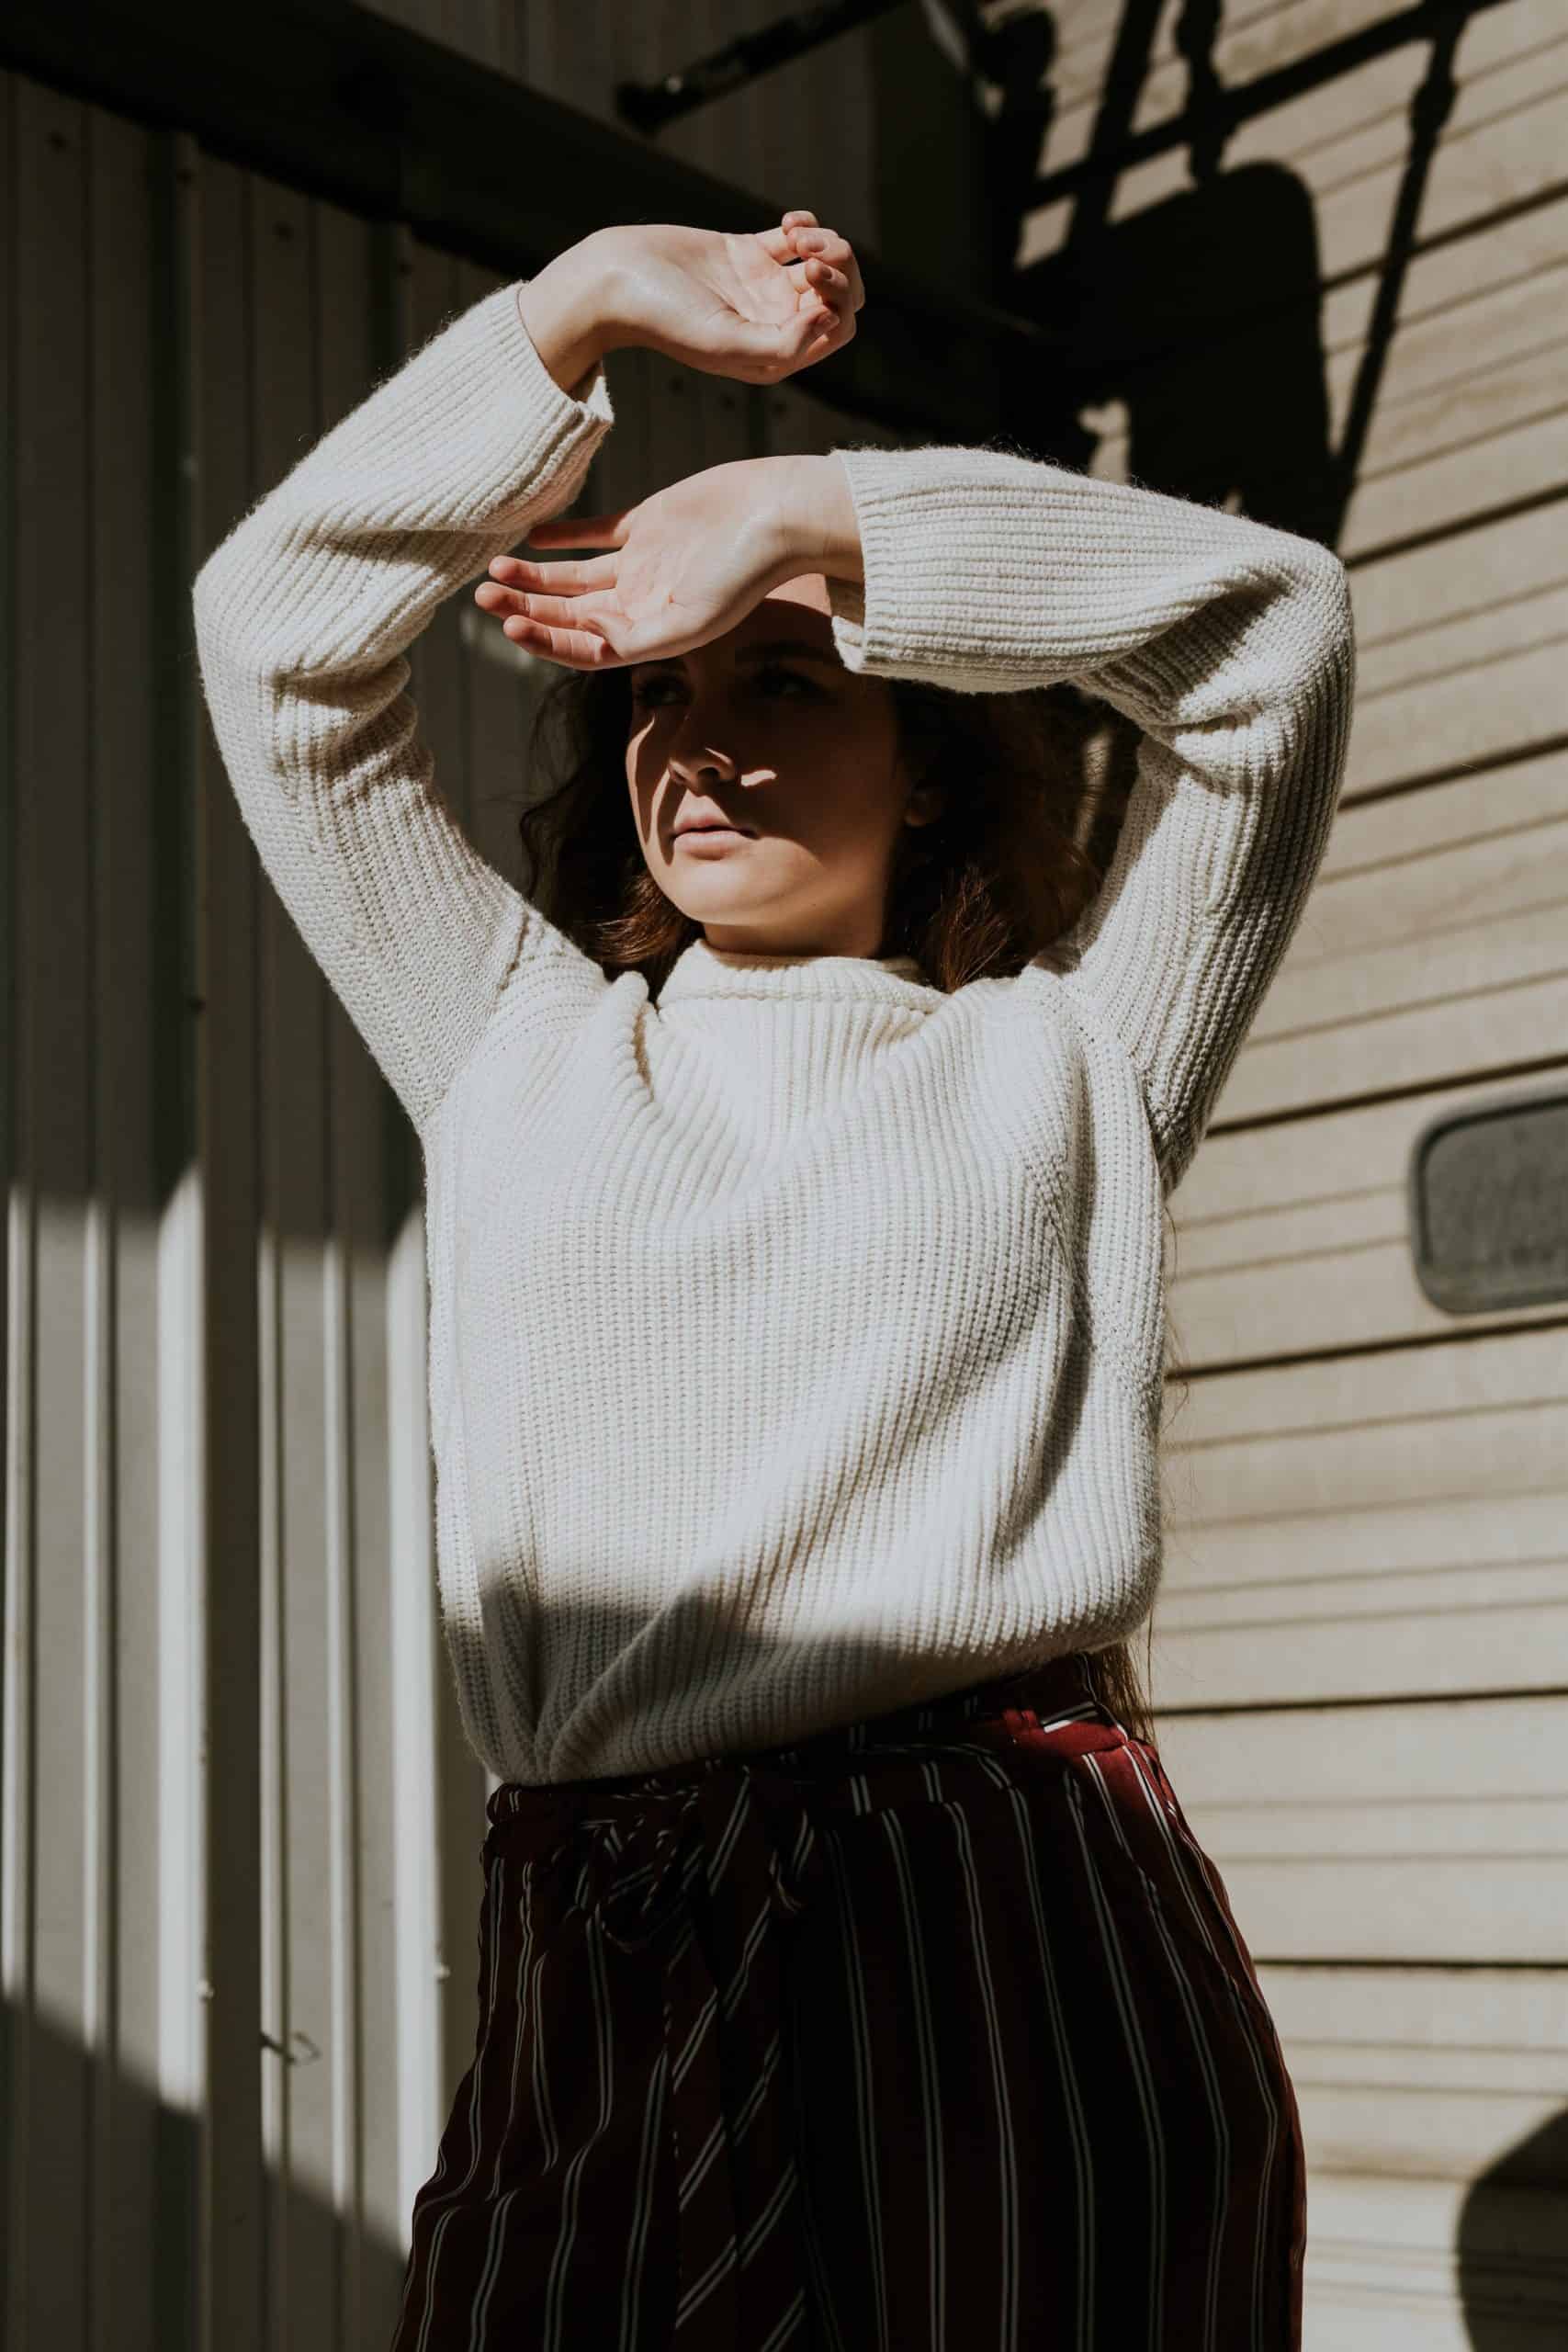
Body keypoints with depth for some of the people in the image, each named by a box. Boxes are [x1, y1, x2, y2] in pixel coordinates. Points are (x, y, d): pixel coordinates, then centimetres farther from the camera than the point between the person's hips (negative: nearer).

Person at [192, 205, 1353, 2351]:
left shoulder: (1059, 1062, 14)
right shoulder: (518, 1051, 21)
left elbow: (1275, 622, 6)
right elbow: (275, 636, 18)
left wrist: (808, 518, 6)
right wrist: (588, 301, 12)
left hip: (1024, 1945, -2)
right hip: (602, 1965, 2)